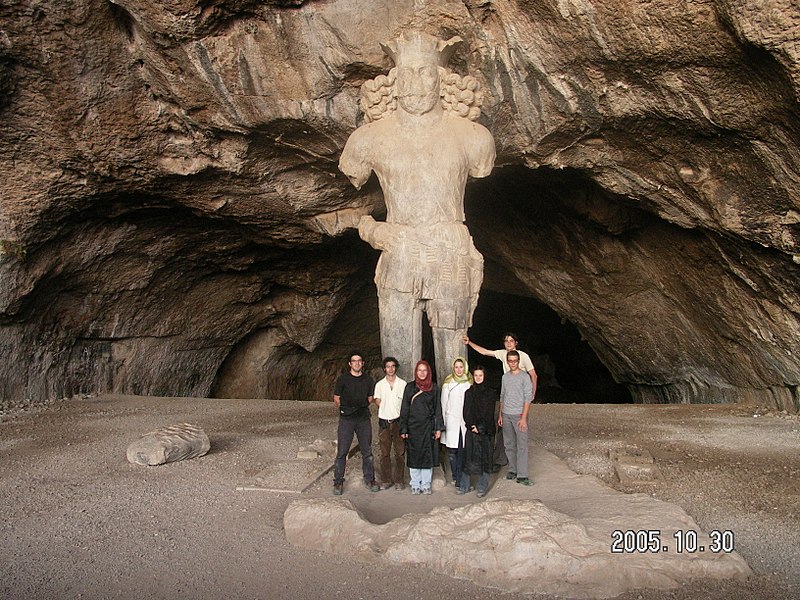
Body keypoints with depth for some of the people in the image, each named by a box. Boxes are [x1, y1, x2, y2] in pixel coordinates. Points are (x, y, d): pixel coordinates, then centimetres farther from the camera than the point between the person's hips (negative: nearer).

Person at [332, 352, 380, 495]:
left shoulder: (368, 380, 6)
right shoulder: (343, 379, -3)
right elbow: (336, 399, 3)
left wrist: (362, 408, 9)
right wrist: (344, 409, 2)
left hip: (364, 418, 3)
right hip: (346, 419, -3)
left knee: (367, 451, 9)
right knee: (342, 452, -2)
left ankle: (369, 479, 22)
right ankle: (338, 482, 7)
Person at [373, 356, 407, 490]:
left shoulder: (403, 384, 2)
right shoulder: (379, 385, 6)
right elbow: (378, 401, 12)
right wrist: (386, 411, 0)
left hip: (398, 422, -1)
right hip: (384, 422, 1)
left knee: (400, 453, 0)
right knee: (385, 453, 4)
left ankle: (399, 480, 9)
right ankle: (386, 480, 13)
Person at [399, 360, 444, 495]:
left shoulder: (433, 388, 5)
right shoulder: (410, 387, 4)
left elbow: (438, 409, 5)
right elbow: (404, 409, 4)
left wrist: (438, 428, -1)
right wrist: (403, 429, -2)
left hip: (428, 427, 0)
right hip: (413, 427, 0)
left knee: (428, 456, 2)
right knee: (414, 456, 3)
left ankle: (426, 485, 12)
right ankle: (415, 485, 13)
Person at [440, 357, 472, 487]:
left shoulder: (470, 383, 4)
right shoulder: (448, 384, 2)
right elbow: (443, 403, 5)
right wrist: (443, 421, 2)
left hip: (465, 421, 0)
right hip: (452, 421, 0)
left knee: (463, 452, 0)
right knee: (452, 451, 2)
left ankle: (461, 479, 9)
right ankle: (455, 477, 15)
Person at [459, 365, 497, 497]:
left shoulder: (490, 393, 1)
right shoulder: (469, 392, 8)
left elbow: (489, 413, -5)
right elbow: (466, 412, 4)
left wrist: (480, 427, -12)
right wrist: (472, 425, -10)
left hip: (486, 430, -2)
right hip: (471, 430, 2)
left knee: (484, 458, 2)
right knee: (468, 457, 2)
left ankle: (482, 487, 11)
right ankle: (464, 486, 10)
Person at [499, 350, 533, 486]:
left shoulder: (524, 376, -7)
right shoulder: (505, 376, 10)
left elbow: (528, 398, -10)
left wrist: (523, 418, -16)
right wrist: (500, 415, 13)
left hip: (519, 415, -5)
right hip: (506, 415, 5)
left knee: (522, 445, -6)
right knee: (509, 444, 11)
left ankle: (522, 476, -6)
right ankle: (512, 470, 22)